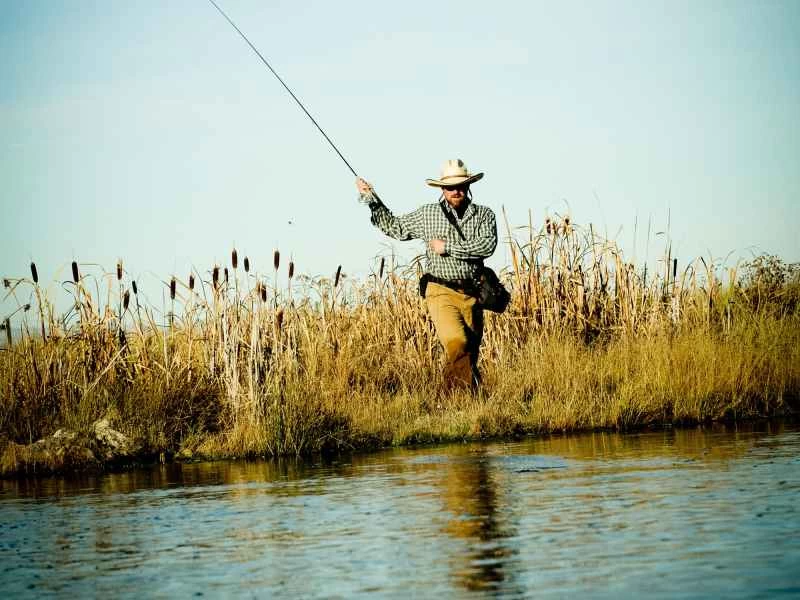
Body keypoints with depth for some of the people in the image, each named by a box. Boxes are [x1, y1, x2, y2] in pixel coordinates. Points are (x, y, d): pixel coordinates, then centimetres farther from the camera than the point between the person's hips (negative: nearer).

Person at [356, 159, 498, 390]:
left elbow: (487, 245, -12)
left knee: (470, 353, 7)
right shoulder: (428, 214, 10)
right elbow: (394, 227, 21)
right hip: (441, 292, -2)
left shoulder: (484, 214, 6)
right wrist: (370, 199, 15)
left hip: (471, 294, 2)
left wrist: (448, 247, -11)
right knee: (457, 342, -24)